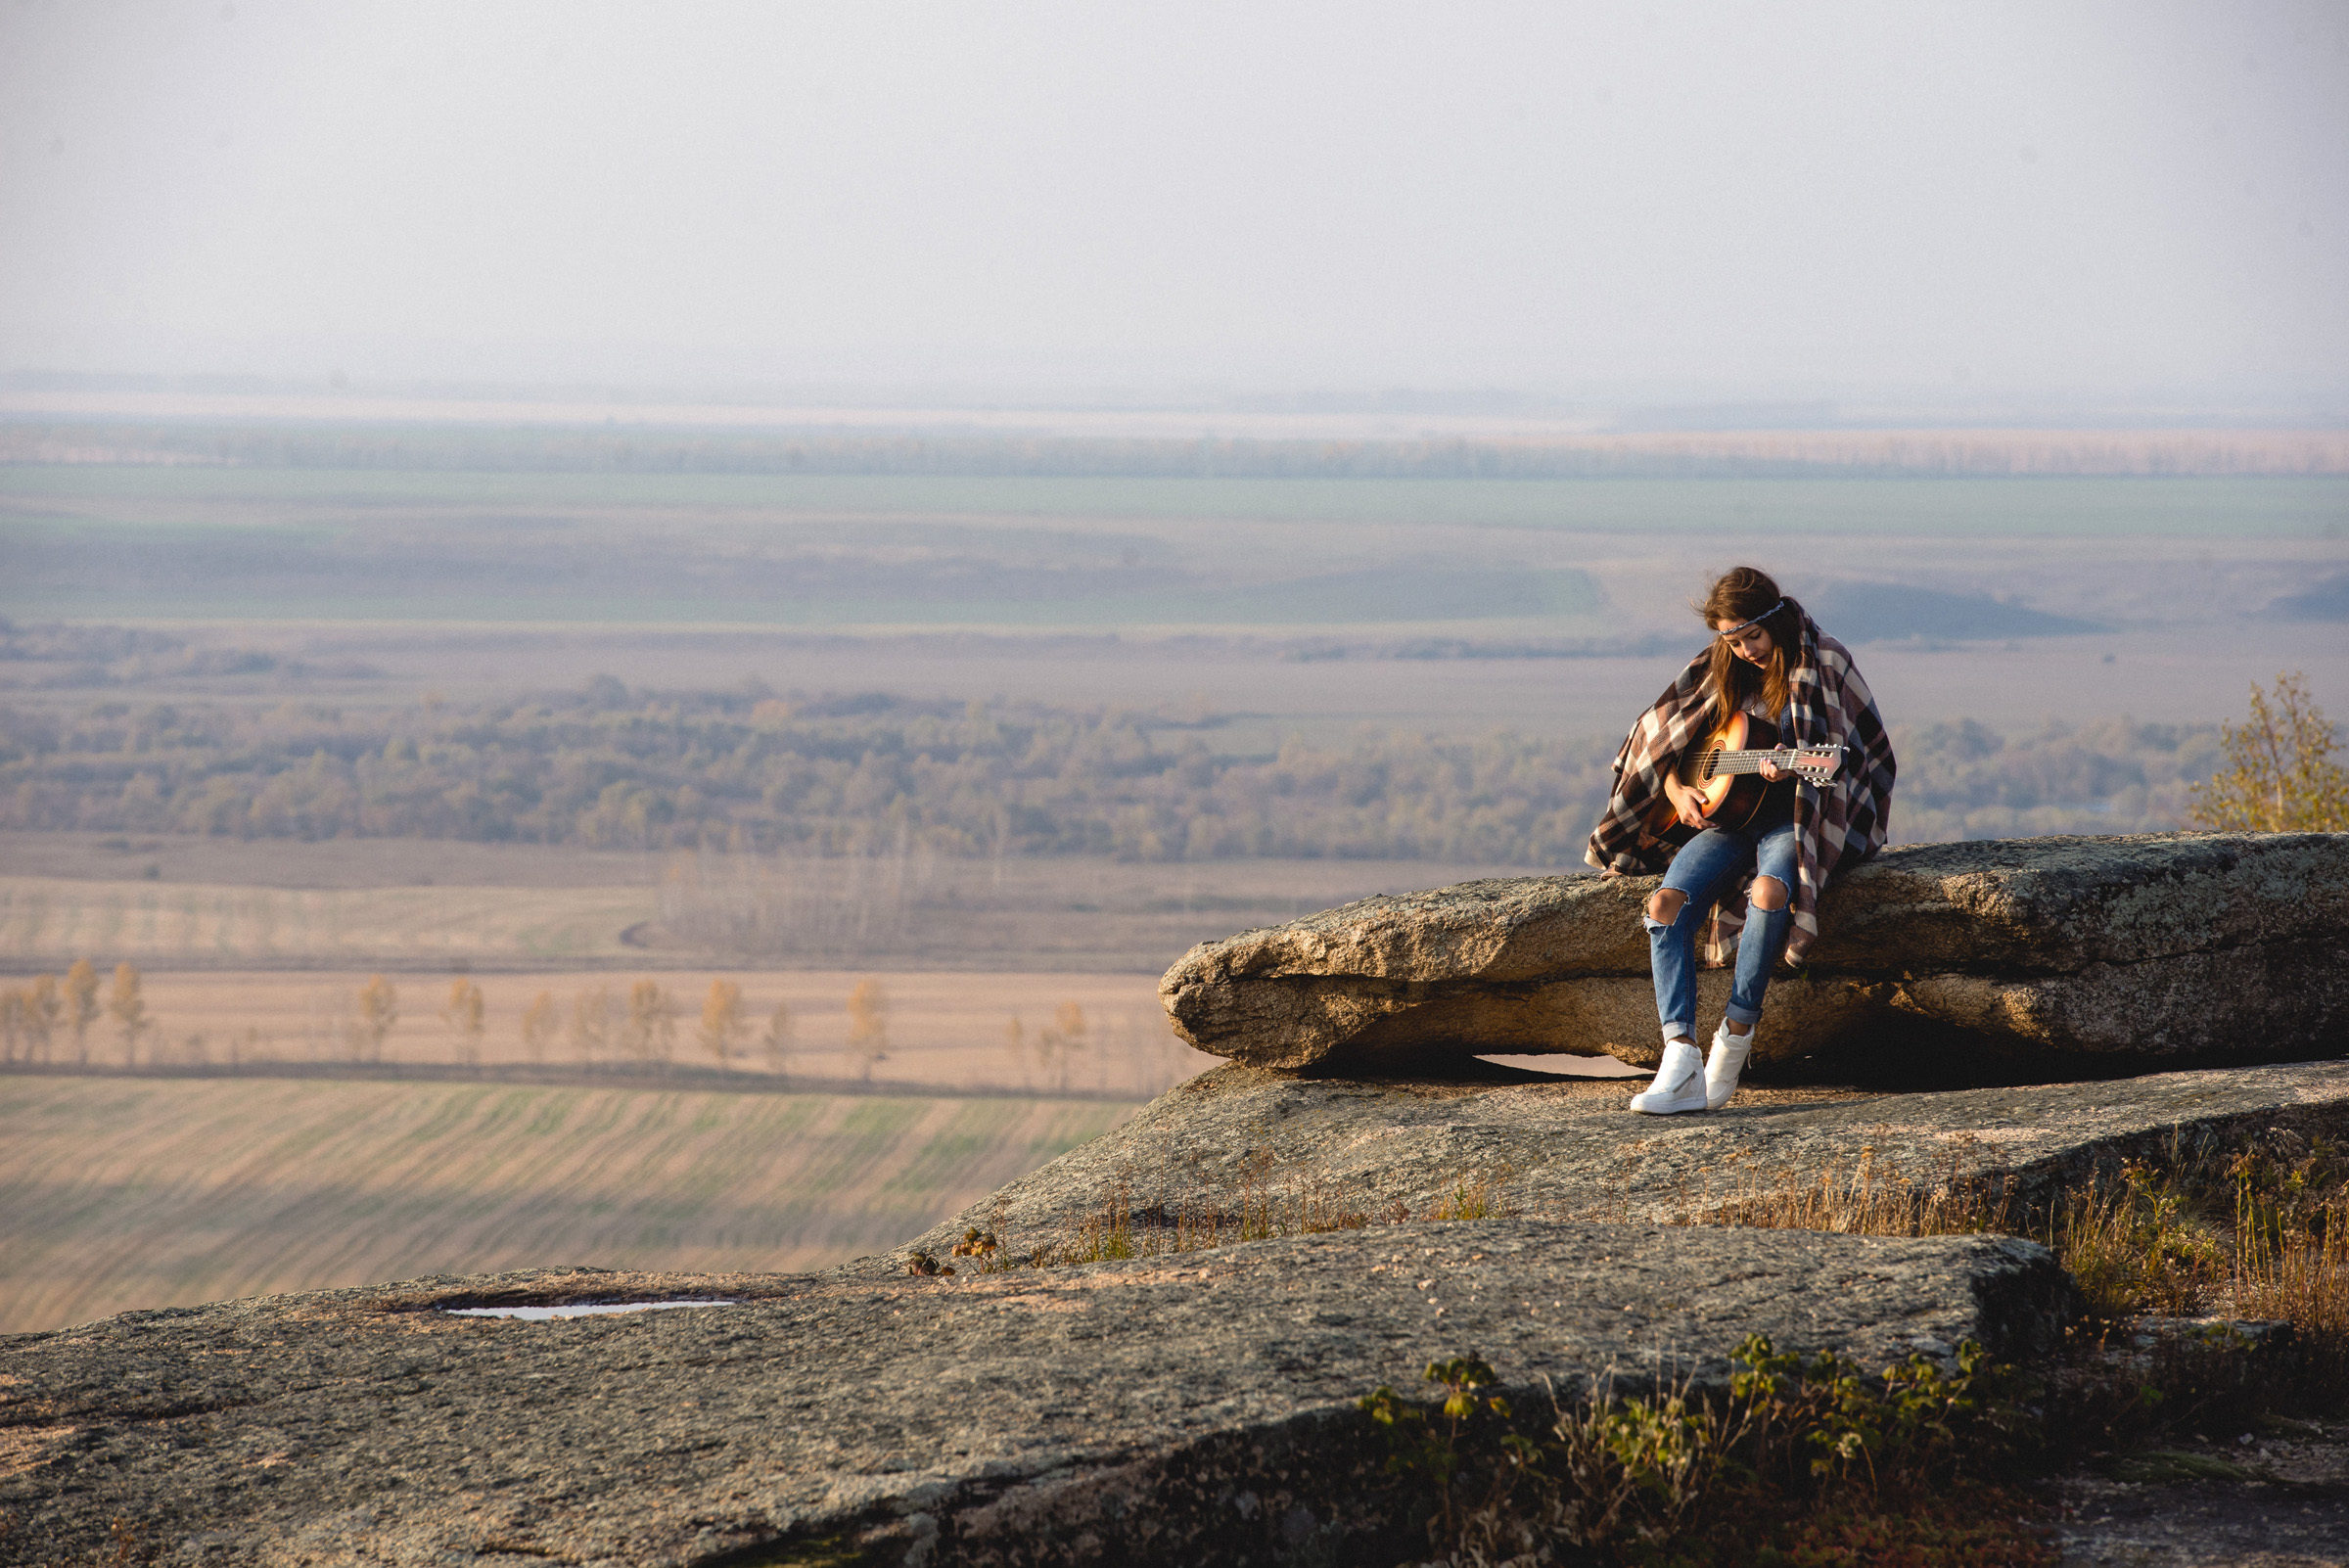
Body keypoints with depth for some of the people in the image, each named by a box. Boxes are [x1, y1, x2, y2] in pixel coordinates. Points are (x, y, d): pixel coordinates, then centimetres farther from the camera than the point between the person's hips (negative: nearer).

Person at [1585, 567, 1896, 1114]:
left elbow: (1846, 758, -7)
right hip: (1727, 815, 5)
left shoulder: (1822, 663, -4)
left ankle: (1737, 1034, -26)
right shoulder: (1723, 673, 10)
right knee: (1667, 905, -23)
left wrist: (1792, 770, -27)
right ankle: (1681, 1060, -32)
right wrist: (1676, 790, -3)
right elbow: (1663, 744, 17)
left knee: (1769, 892, -38)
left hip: (1795, 816, -5)